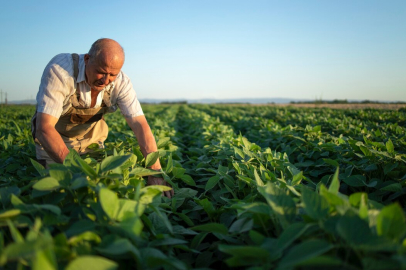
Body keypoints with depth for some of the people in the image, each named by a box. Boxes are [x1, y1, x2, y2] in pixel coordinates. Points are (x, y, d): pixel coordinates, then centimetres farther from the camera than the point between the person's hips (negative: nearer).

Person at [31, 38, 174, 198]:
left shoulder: (121, 83, -24)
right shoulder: (59, 70, -35)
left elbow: (140, 126, -28)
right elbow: (44, 128, -39)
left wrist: (156, 172, -41)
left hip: (91, 138, 3)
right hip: (53, 138, -3)